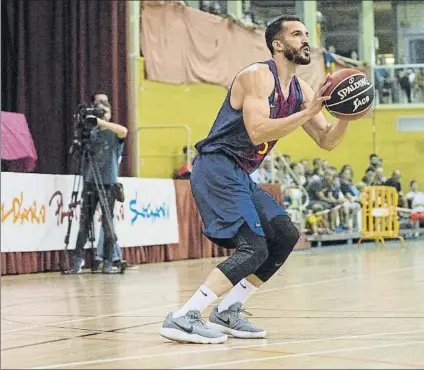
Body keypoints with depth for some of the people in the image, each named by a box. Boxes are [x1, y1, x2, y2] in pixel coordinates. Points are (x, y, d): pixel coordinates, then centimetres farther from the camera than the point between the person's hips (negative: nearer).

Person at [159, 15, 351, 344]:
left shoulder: (300, 90, 12)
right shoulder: (257, 76, -14)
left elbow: (327, 141, 13)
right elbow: (258, 132, -27)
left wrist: (346, 116, -6)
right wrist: (308, 112, -26)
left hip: (240, 175, 10)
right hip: (217, 168, -10)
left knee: (285, 236, 7)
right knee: (254, 248, -19)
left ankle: (228, 312, 11)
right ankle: (182, 319, -21)